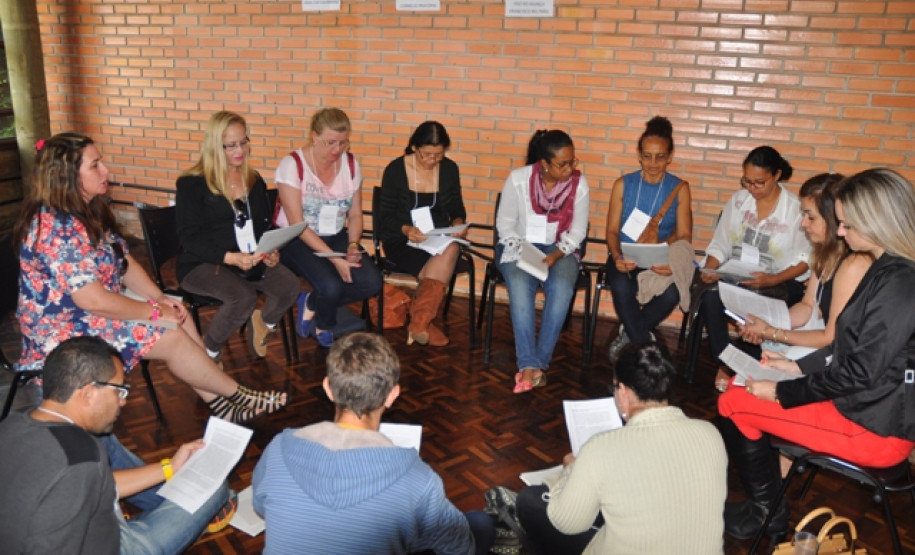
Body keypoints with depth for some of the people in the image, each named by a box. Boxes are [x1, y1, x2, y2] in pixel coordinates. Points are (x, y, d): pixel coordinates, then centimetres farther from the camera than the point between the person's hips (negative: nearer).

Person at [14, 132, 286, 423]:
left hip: (99, 310, 9)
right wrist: (154, 311, -18)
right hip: (64, 330, -9)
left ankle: (219, 401, -2)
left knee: (179, 317, -5)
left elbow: (125, 263, 10)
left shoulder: (90, 210, 4)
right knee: (171, 336, -16)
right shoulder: (55, 227, -26)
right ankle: (239, 396, 1)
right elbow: (92, 300, -29)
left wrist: (160, 298, -4)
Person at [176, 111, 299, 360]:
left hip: (251, 259, 5)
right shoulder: (192, 183, -4)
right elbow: (190, 237, -10)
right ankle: (208, 351, -6)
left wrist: (270, 250, -7)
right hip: (202, 264, -5)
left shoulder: (254, 180, 14)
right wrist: (230, 257, -25)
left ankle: (263, 322, 10)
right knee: (244, 297, -34)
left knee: (289, 286, -24)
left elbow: (265, 223, 17)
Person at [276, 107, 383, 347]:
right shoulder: (292, 165, -14)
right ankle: (323, 327, 7)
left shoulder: (350, 164, 2)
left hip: (337, 237, 5)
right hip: (297, 241, -5)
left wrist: (353, 245, -14)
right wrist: (334, 258, -25)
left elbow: (355, 214, 7)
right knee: (332, 286, -32)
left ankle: (311, 304, 5)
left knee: (372, 283, -20)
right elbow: (297, 224, -18)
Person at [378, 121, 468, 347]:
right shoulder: (396, 170, -5)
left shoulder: (449, 169, 4)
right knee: (441, 273, -32)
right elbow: (385, 216, -2)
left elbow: (457, 208, 14)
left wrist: (458, 223, -10)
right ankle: (424, 322, -16)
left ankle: (419, 322, -29)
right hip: (403, 241, -3)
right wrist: (406, 229, -23)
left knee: (451, 250, -35)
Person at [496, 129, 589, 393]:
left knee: (562, 288, -32)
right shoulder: (518, 179, -8)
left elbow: (577, 231, -2)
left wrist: (556, 255, -19)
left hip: (560, 250, 1)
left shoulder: (579, 184, -5)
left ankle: (540, 362, -25)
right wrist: (519, 250, -17)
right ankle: (530, 366, -35)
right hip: (518, 246, -1)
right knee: (520, 286, -33)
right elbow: (505, 222, -1)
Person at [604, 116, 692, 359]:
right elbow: (612, 230, 3)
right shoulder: (623, 184, 5)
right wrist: (617, 256, -19)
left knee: (671, 294, -32)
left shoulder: (679, 188, 3)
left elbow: (684, 236, -1)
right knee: (621, 288, -34)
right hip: (626, 256, 0)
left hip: (663, 259, 0)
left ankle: (630, 335, -5)